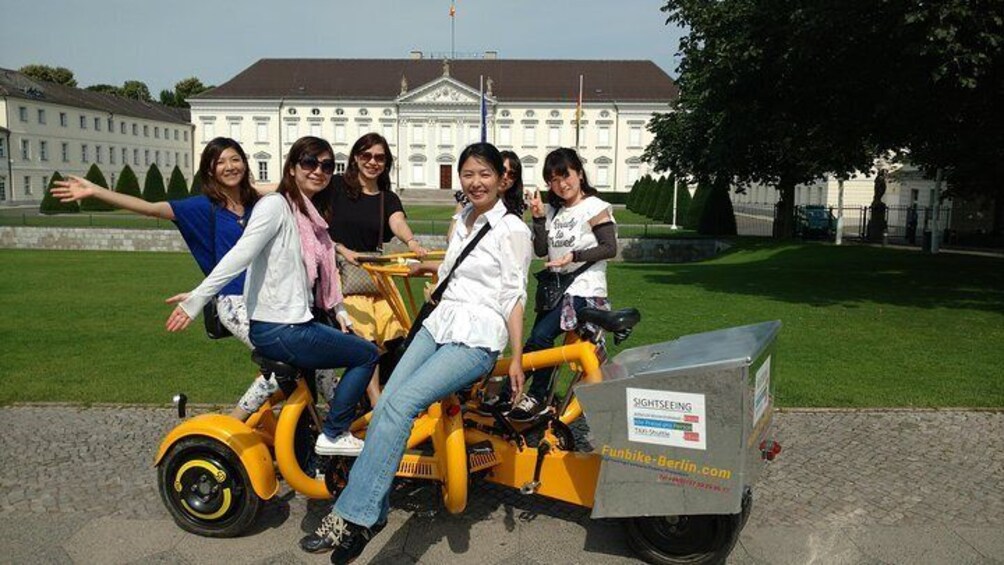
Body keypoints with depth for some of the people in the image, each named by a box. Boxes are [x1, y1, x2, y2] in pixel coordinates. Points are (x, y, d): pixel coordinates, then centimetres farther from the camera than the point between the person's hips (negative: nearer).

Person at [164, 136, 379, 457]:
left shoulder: (309, 216, 15)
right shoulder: (276, 205, -12)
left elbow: (319, 272, 21)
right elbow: (240, 255, -23)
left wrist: (339, 310, 16)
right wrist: (197, 298, -29)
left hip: (297, 323, 9)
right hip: (279, 330, -9)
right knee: (367, 355, -1)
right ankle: (333, 436, 9)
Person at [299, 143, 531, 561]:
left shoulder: (512, 229, -4)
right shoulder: (462, 219, 17)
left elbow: (514, 297, -7)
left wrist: (516, 359, -8)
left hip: (477, 339, -7)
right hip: (438, 324, 7)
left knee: (400, 404, -24)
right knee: (384, 407, -12)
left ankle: (351, 516, -19)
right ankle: (372, 515, -2)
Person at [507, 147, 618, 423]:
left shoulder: (595, 207, -6)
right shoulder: (553, 210, 12)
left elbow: (609, 248, -11)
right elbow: (541, 250, 5)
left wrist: (574, 256, -20)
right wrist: (538, 217, -5)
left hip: (584, 290, -7)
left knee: (540, 336, -20)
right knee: (539, 337, 0)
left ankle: (537, 397, -7)